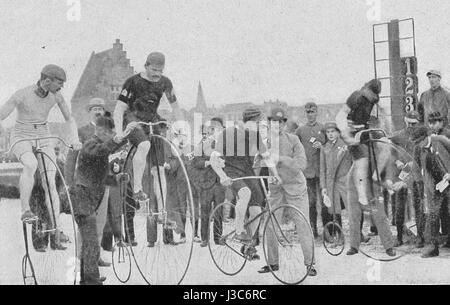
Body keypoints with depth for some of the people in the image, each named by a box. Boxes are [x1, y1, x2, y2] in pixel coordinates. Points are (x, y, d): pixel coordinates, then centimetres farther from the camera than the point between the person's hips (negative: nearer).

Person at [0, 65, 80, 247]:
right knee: (31, 165, -38)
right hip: (22, 139, -3)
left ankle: (57, 231, -8)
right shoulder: (22, 95, -18)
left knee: (51, 184, -9)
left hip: (43, 139, 4)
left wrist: (74, 137, -13)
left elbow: (69, 119, 6)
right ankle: (25, 210, -28)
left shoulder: (56, 96, -4)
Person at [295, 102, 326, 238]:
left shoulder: (323, 128, 6)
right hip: (307, 171, 2)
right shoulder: (300, 130, 10)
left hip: (321, 170, -1)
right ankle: (313, 230, 13)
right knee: (311, 202, 5)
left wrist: (321, 146, -10)